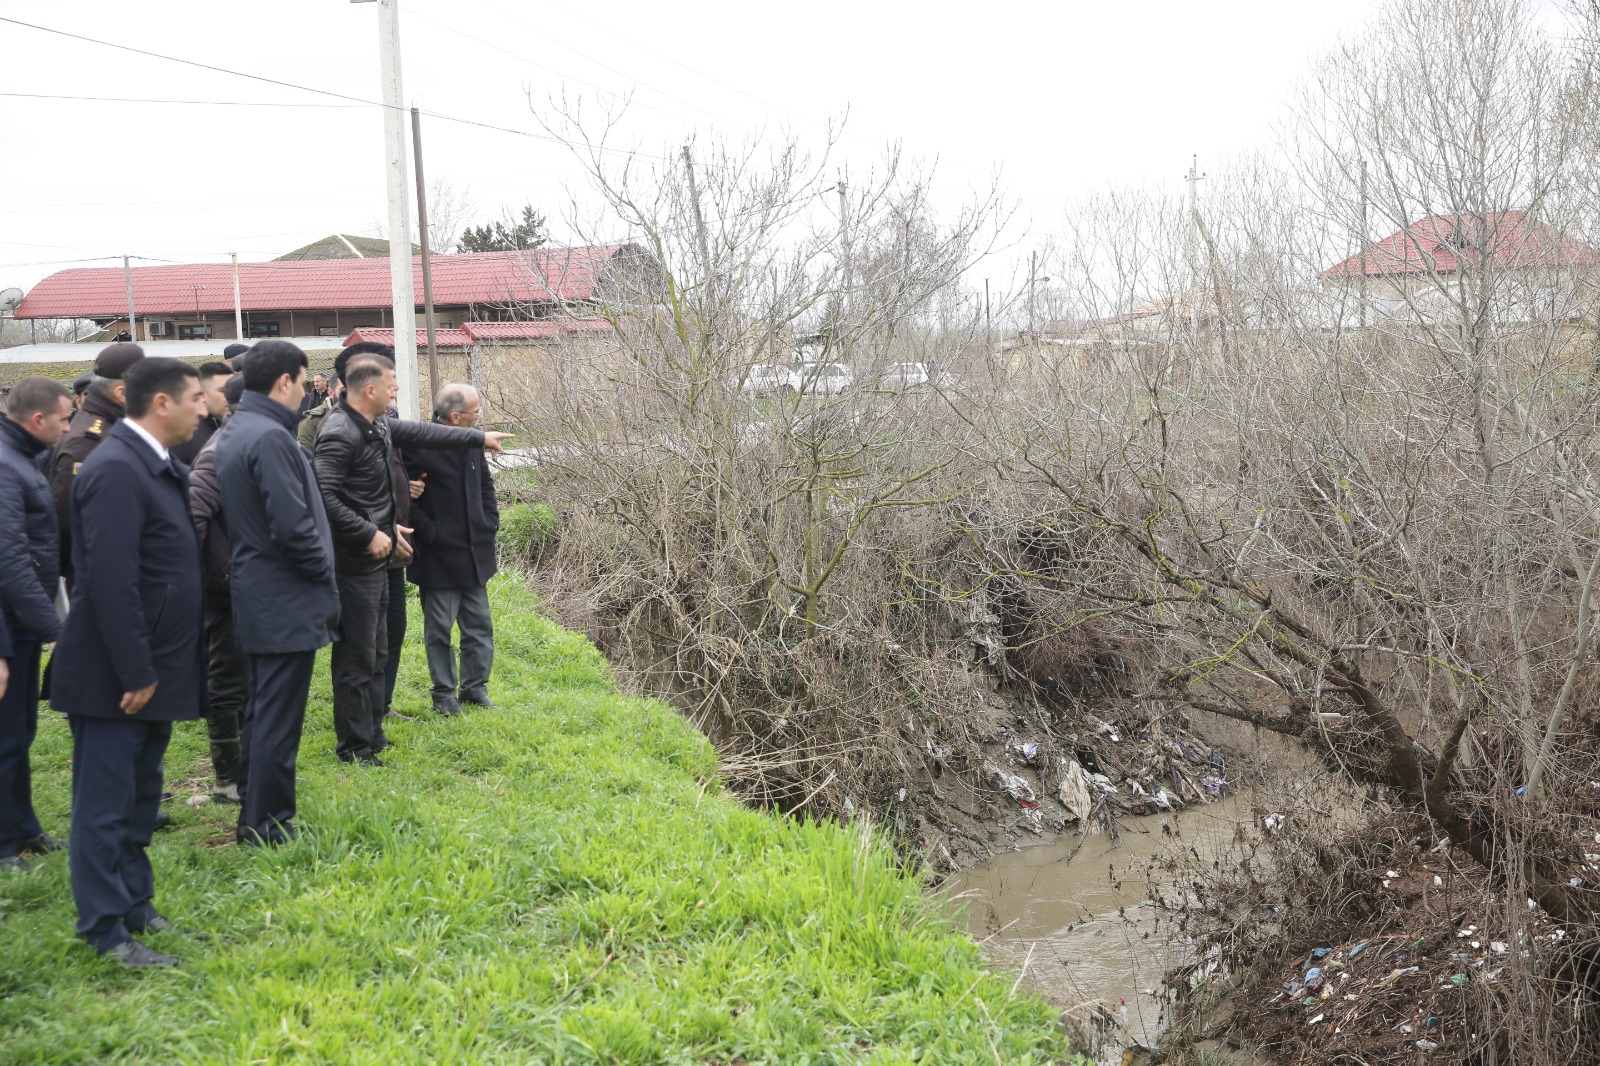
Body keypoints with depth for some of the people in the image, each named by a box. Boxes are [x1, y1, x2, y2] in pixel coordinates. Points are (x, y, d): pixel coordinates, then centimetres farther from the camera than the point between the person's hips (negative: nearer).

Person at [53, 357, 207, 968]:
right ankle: (107, 933, 10)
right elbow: (111, 580, -25)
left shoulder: (155, 465, 10)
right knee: (105, 805, 1)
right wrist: (135, 674, -22)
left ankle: (134, 904, 30)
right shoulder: (116, 469, -20)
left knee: (139, 799, 18)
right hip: (115, 679, -10)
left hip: (150, 670, 10)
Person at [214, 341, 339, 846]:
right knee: (279, 717, -1)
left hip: (256, 594, 10)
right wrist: (326, 572, -9)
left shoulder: (234, 431, 11)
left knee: (262, 709, 19)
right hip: (287, 601, -10)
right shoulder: (270, 437, -20)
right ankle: (268, 824, 6)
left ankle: (254, 811, 29)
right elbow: (292, 526, -25)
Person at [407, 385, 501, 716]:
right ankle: (444, 694, 19)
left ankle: (475, 687, 25)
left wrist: (489, 524, 9)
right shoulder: (419, 448, -19)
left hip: (475, 553, 7)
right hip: (439, 558, -6)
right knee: (439, 630, 7)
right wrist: (430, 533, -18)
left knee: (479, 627, 12)